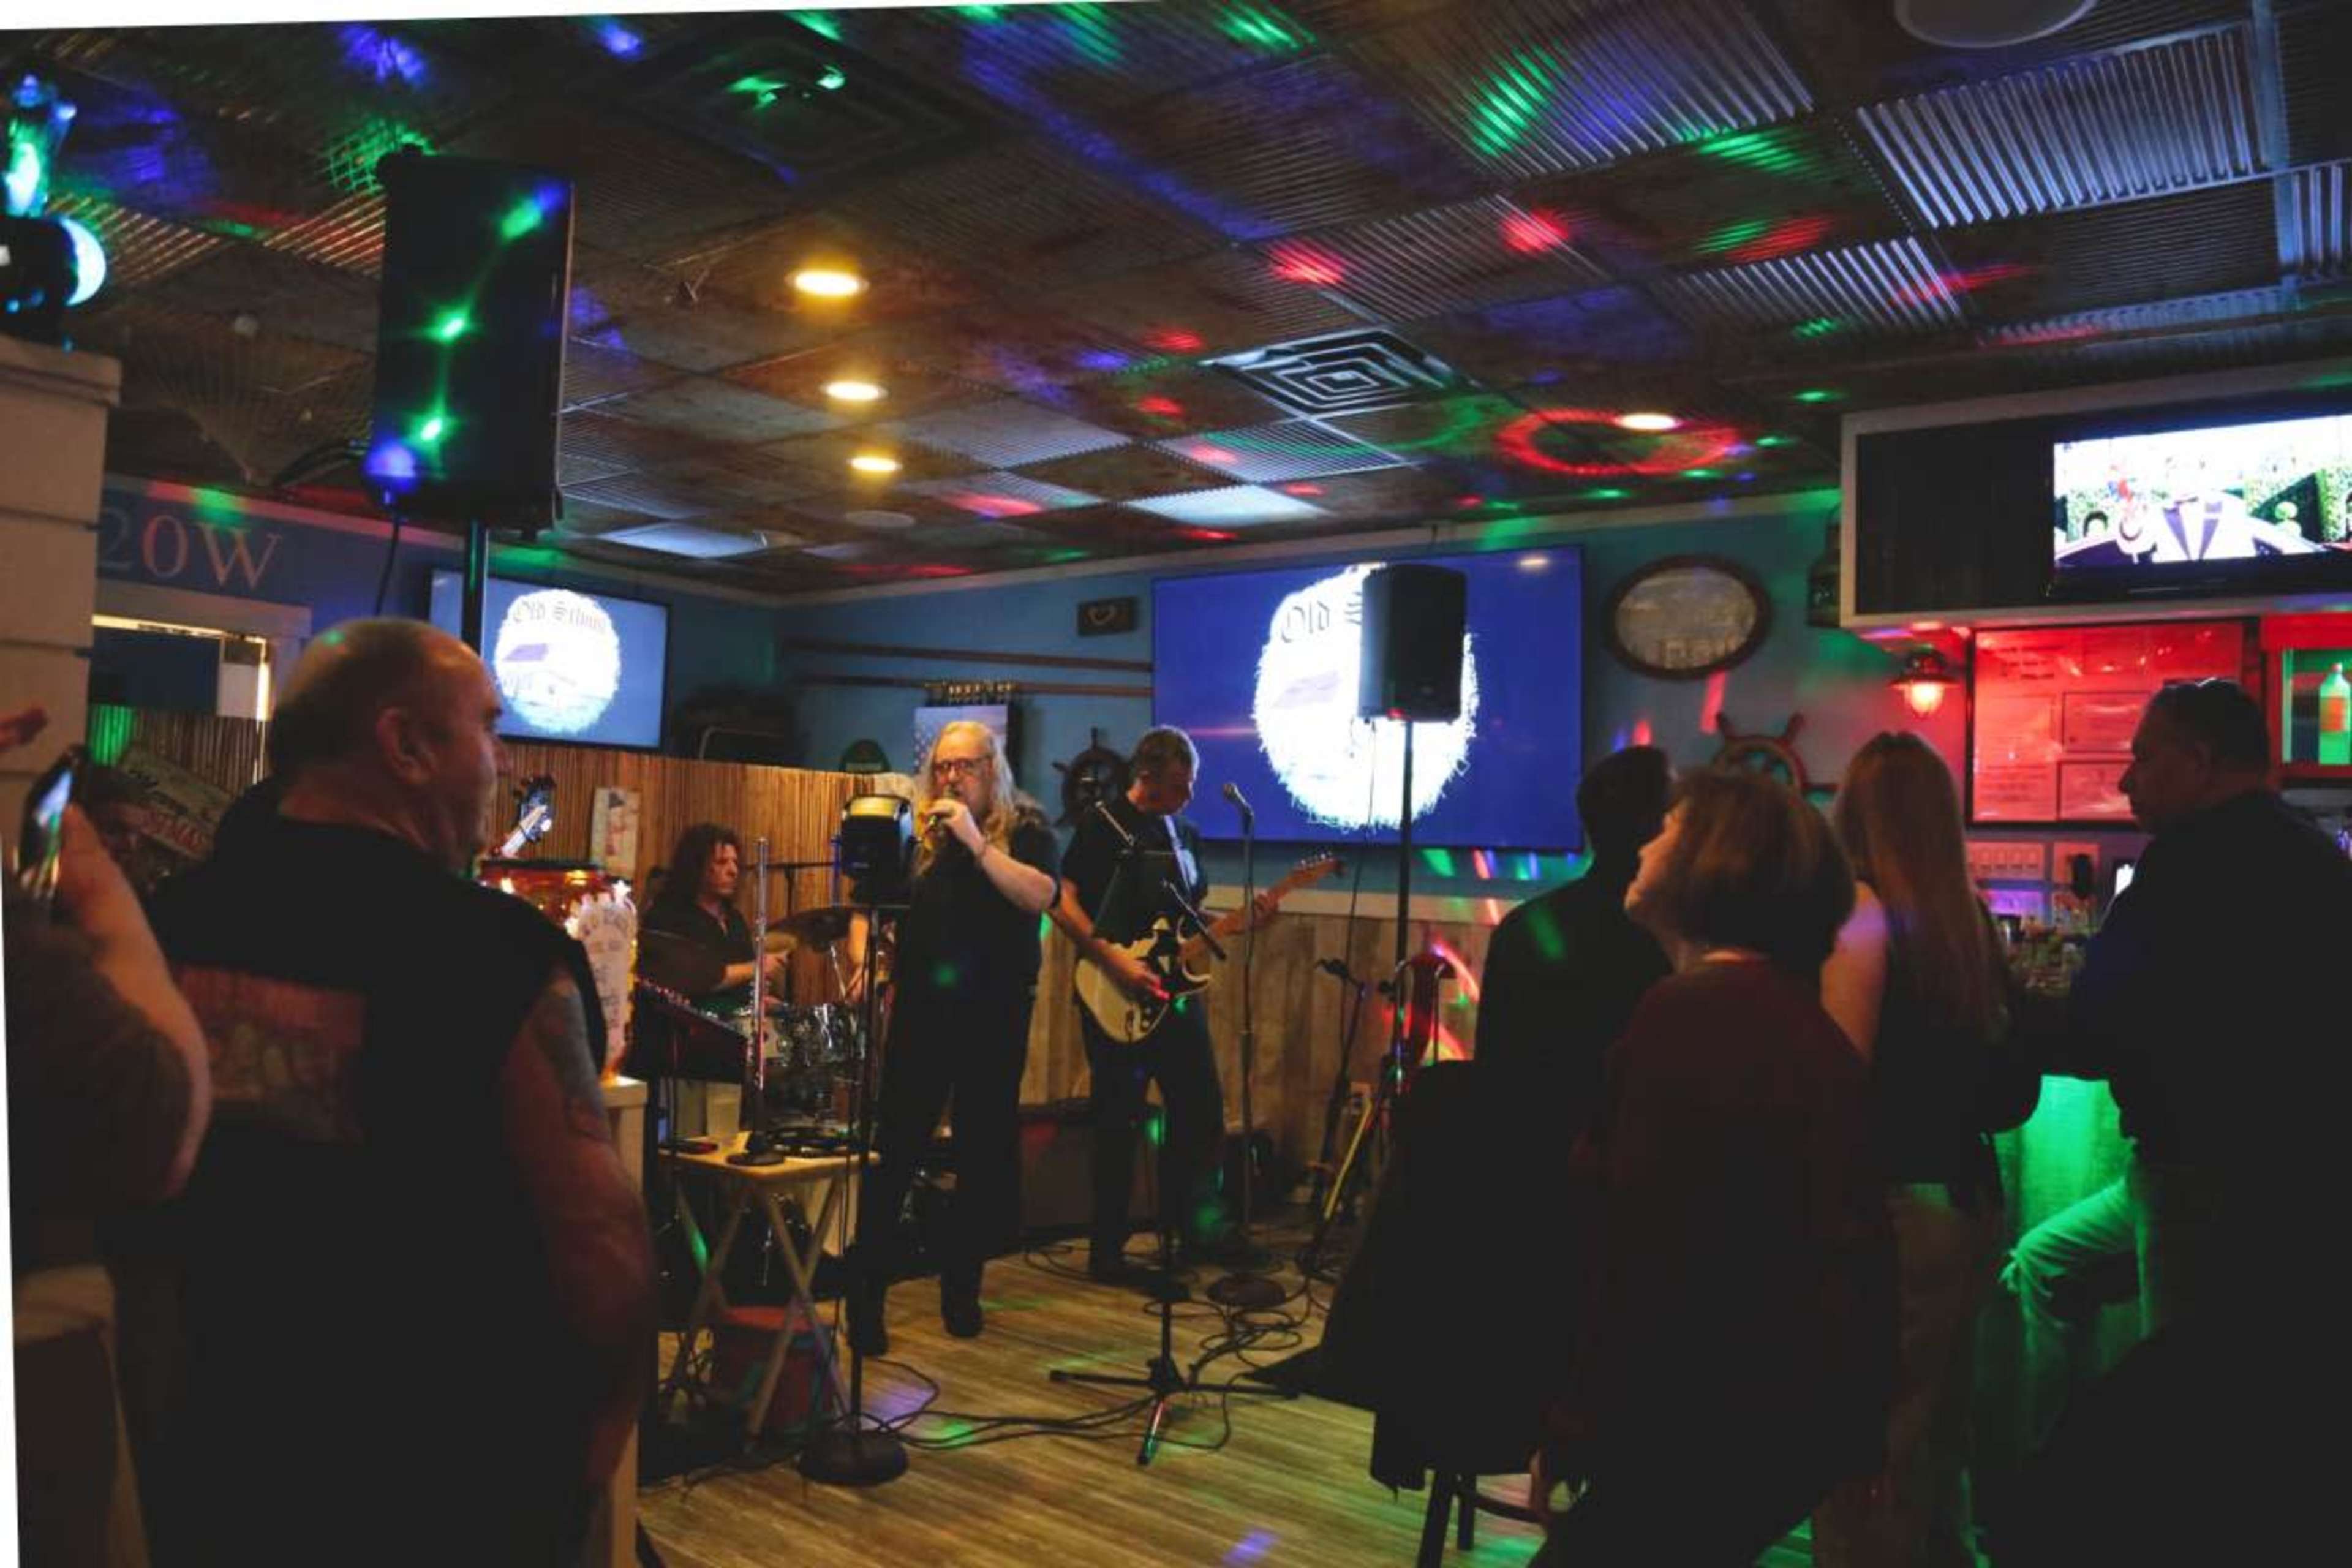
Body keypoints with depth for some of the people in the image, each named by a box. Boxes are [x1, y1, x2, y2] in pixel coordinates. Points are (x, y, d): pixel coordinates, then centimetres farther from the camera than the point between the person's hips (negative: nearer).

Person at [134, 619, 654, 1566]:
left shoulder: (170, 916, -5)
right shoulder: (497, 950, -23)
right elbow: (602, 1253, -23)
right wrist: (608, 1420, -4)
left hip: (213, 1450, 5)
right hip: (448, 1474, -5)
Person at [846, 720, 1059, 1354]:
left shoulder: (1026, 830, 0)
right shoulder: (916, 834, 6)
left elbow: (1040, 896, -18)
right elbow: (868, 906, 12)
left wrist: (975, 841, -22)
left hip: (996, 1018, -1)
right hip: (920, 1012, 1)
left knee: (985, 1157, 8)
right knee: (895, 1153, -1)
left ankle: (961, 1289, 24)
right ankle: (866, 1297, 6)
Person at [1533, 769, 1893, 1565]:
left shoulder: (1689, 1013, -19)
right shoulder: (1806, 1019, 12)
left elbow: (1646, 1250, -23)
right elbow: (1849, 1233, 17)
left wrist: (1578, 1431, -13)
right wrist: (1861, 1429, 24)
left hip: (1724, 1418, -9)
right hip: (1803, 1407, 10)